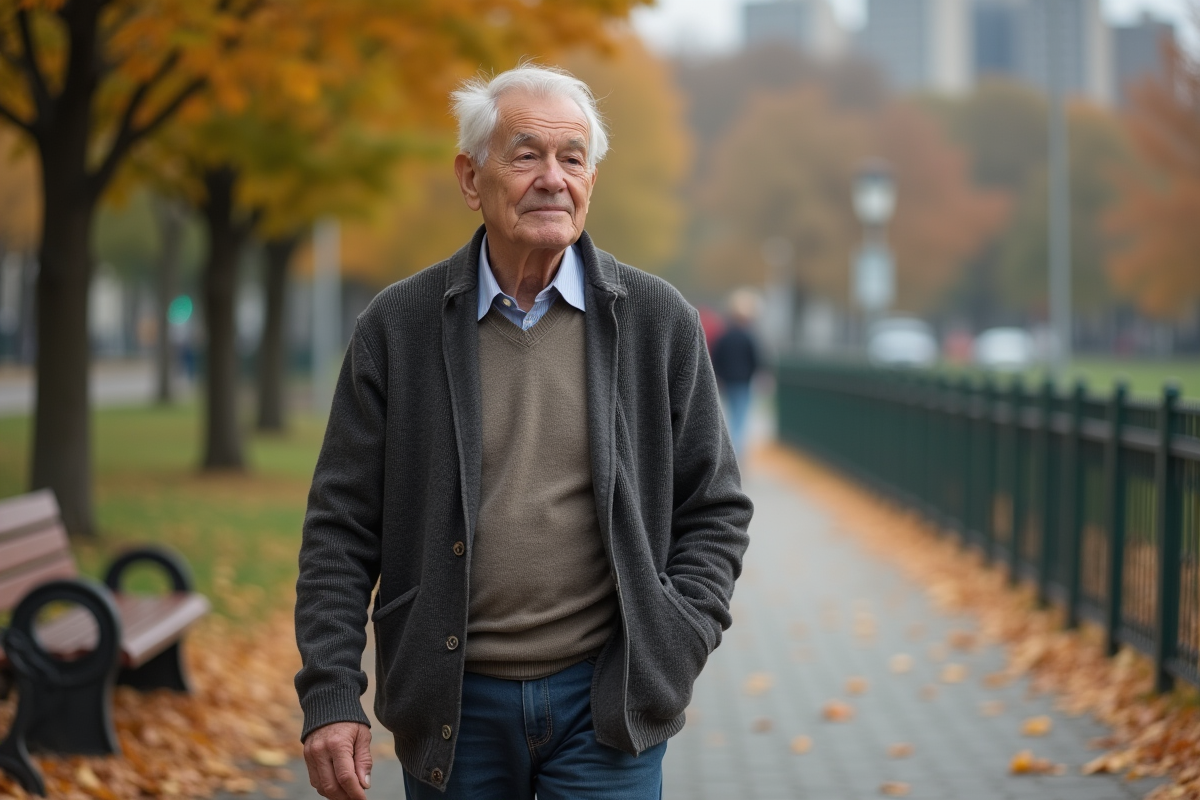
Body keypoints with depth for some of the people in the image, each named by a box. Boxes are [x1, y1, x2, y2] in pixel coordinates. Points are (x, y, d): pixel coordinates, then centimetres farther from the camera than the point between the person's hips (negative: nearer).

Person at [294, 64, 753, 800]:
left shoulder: (659, 322, 2)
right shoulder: (397, 327, 0)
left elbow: (714, 509, 7)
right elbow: (342, 526, 1)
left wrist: (676, 646, -7)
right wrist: (331, 696, -6)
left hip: (605, 699, 0)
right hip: (453, 707, 1)